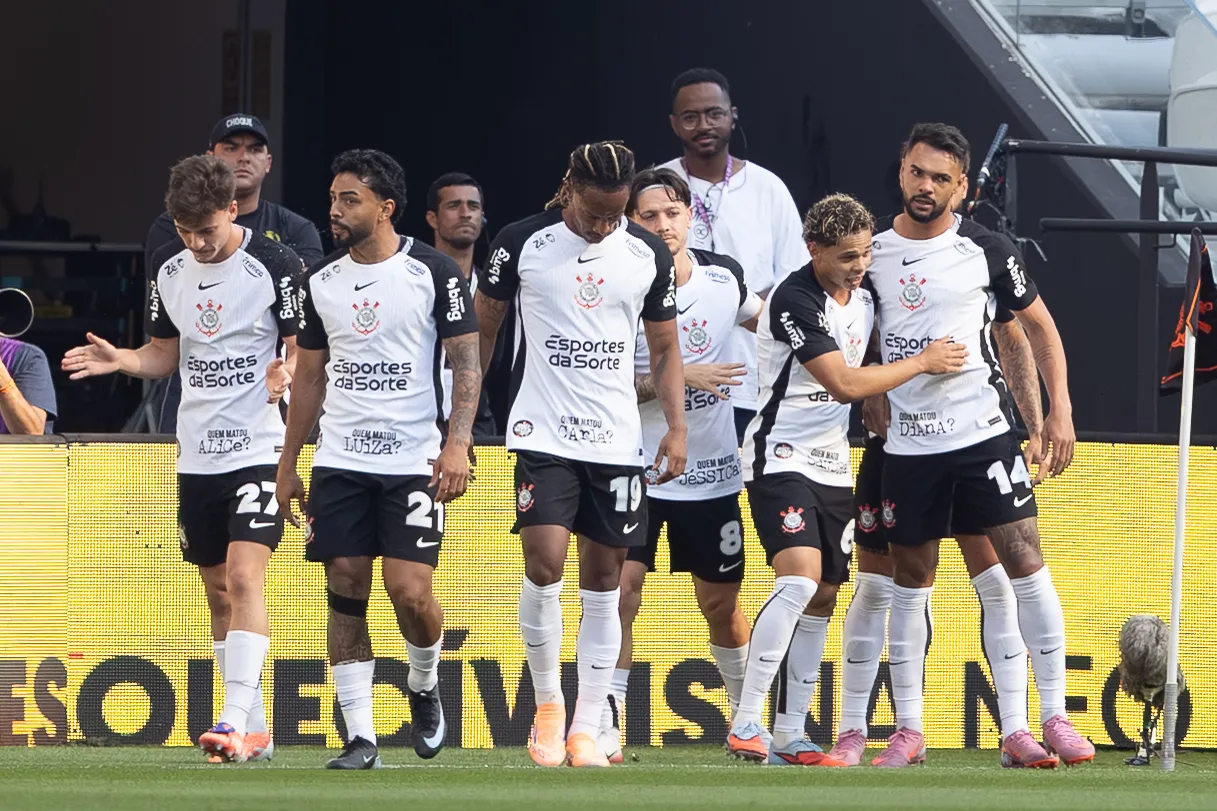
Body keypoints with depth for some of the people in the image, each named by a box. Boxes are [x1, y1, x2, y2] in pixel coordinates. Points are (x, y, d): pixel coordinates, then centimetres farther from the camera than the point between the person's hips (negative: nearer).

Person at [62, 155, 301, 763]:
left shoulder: (274, 263, -9)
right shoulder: (169, 268, 7)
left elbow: (303, 348, -5)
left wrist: (287, 372, -27)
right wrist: (117, 360, -4)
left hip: (259, 447, -6)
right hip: (197, 455, 6)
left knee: (245, 576, -19)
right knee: (218, 590, 9)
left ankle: (235, 721, -26)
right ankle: (255, 731, 19)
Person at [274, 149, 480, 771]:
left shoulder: (433, 272, -4)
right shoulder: (321, 281, 10)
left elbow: (466, 363, -5)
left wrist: (457, 443, -17)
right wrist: (287, 463, 14)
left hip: (413, 462, -4)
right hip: (339, 462, 4)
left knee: (410, 591, -12)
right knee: (345, 592, -2)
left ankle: (425, 685, 19)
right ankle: (360, 738, 2)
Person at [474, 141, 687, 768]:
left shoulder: (648, 253, 4)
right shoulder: (521, 244, -3)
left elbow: (664, 348, 13)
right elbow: (482, 328, 7)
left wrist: (677, 426, 2)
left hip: (617, 439, 3)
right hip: (543, 434, -3)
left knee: (603, 583, 3)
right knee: (544, 564, -16)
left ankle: (586, 729, 8)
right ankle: (548, 708, 3)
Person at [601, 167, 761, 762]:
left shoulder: (723, 276, 0)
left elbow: (762, 317, 23)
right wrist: (679, 377, -22)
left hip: (712, 472, 3)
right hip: (638, 468, -3)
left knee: (721, 602, 12)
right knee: (621, 587, -15)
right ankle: (606, 723, -10)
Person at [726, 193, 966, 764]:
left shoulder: (863, 300, 8)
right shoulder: (794, 300, -17)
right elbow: (844, 382, -20)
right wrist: (923, 362, -12)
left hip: (832, 463, 8)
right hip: (782, 456, -8)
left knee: (824, 595, 6)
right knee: (800, 578, -23)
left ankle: (790, 735, 11)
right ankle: (745, 724, -21)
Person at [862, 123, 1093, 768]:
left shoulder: (986, 250, -2)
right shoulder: (872, 253, 4)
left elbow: (1040, 327, 7)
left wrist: (1060, 413, -1)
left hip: (982, 435, -2)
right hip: (907, 444, 2)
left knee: (1024, 561, -10)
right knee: (910, 581, 5)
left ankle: (1054, 719, -7)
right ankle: (908, 731, 11)